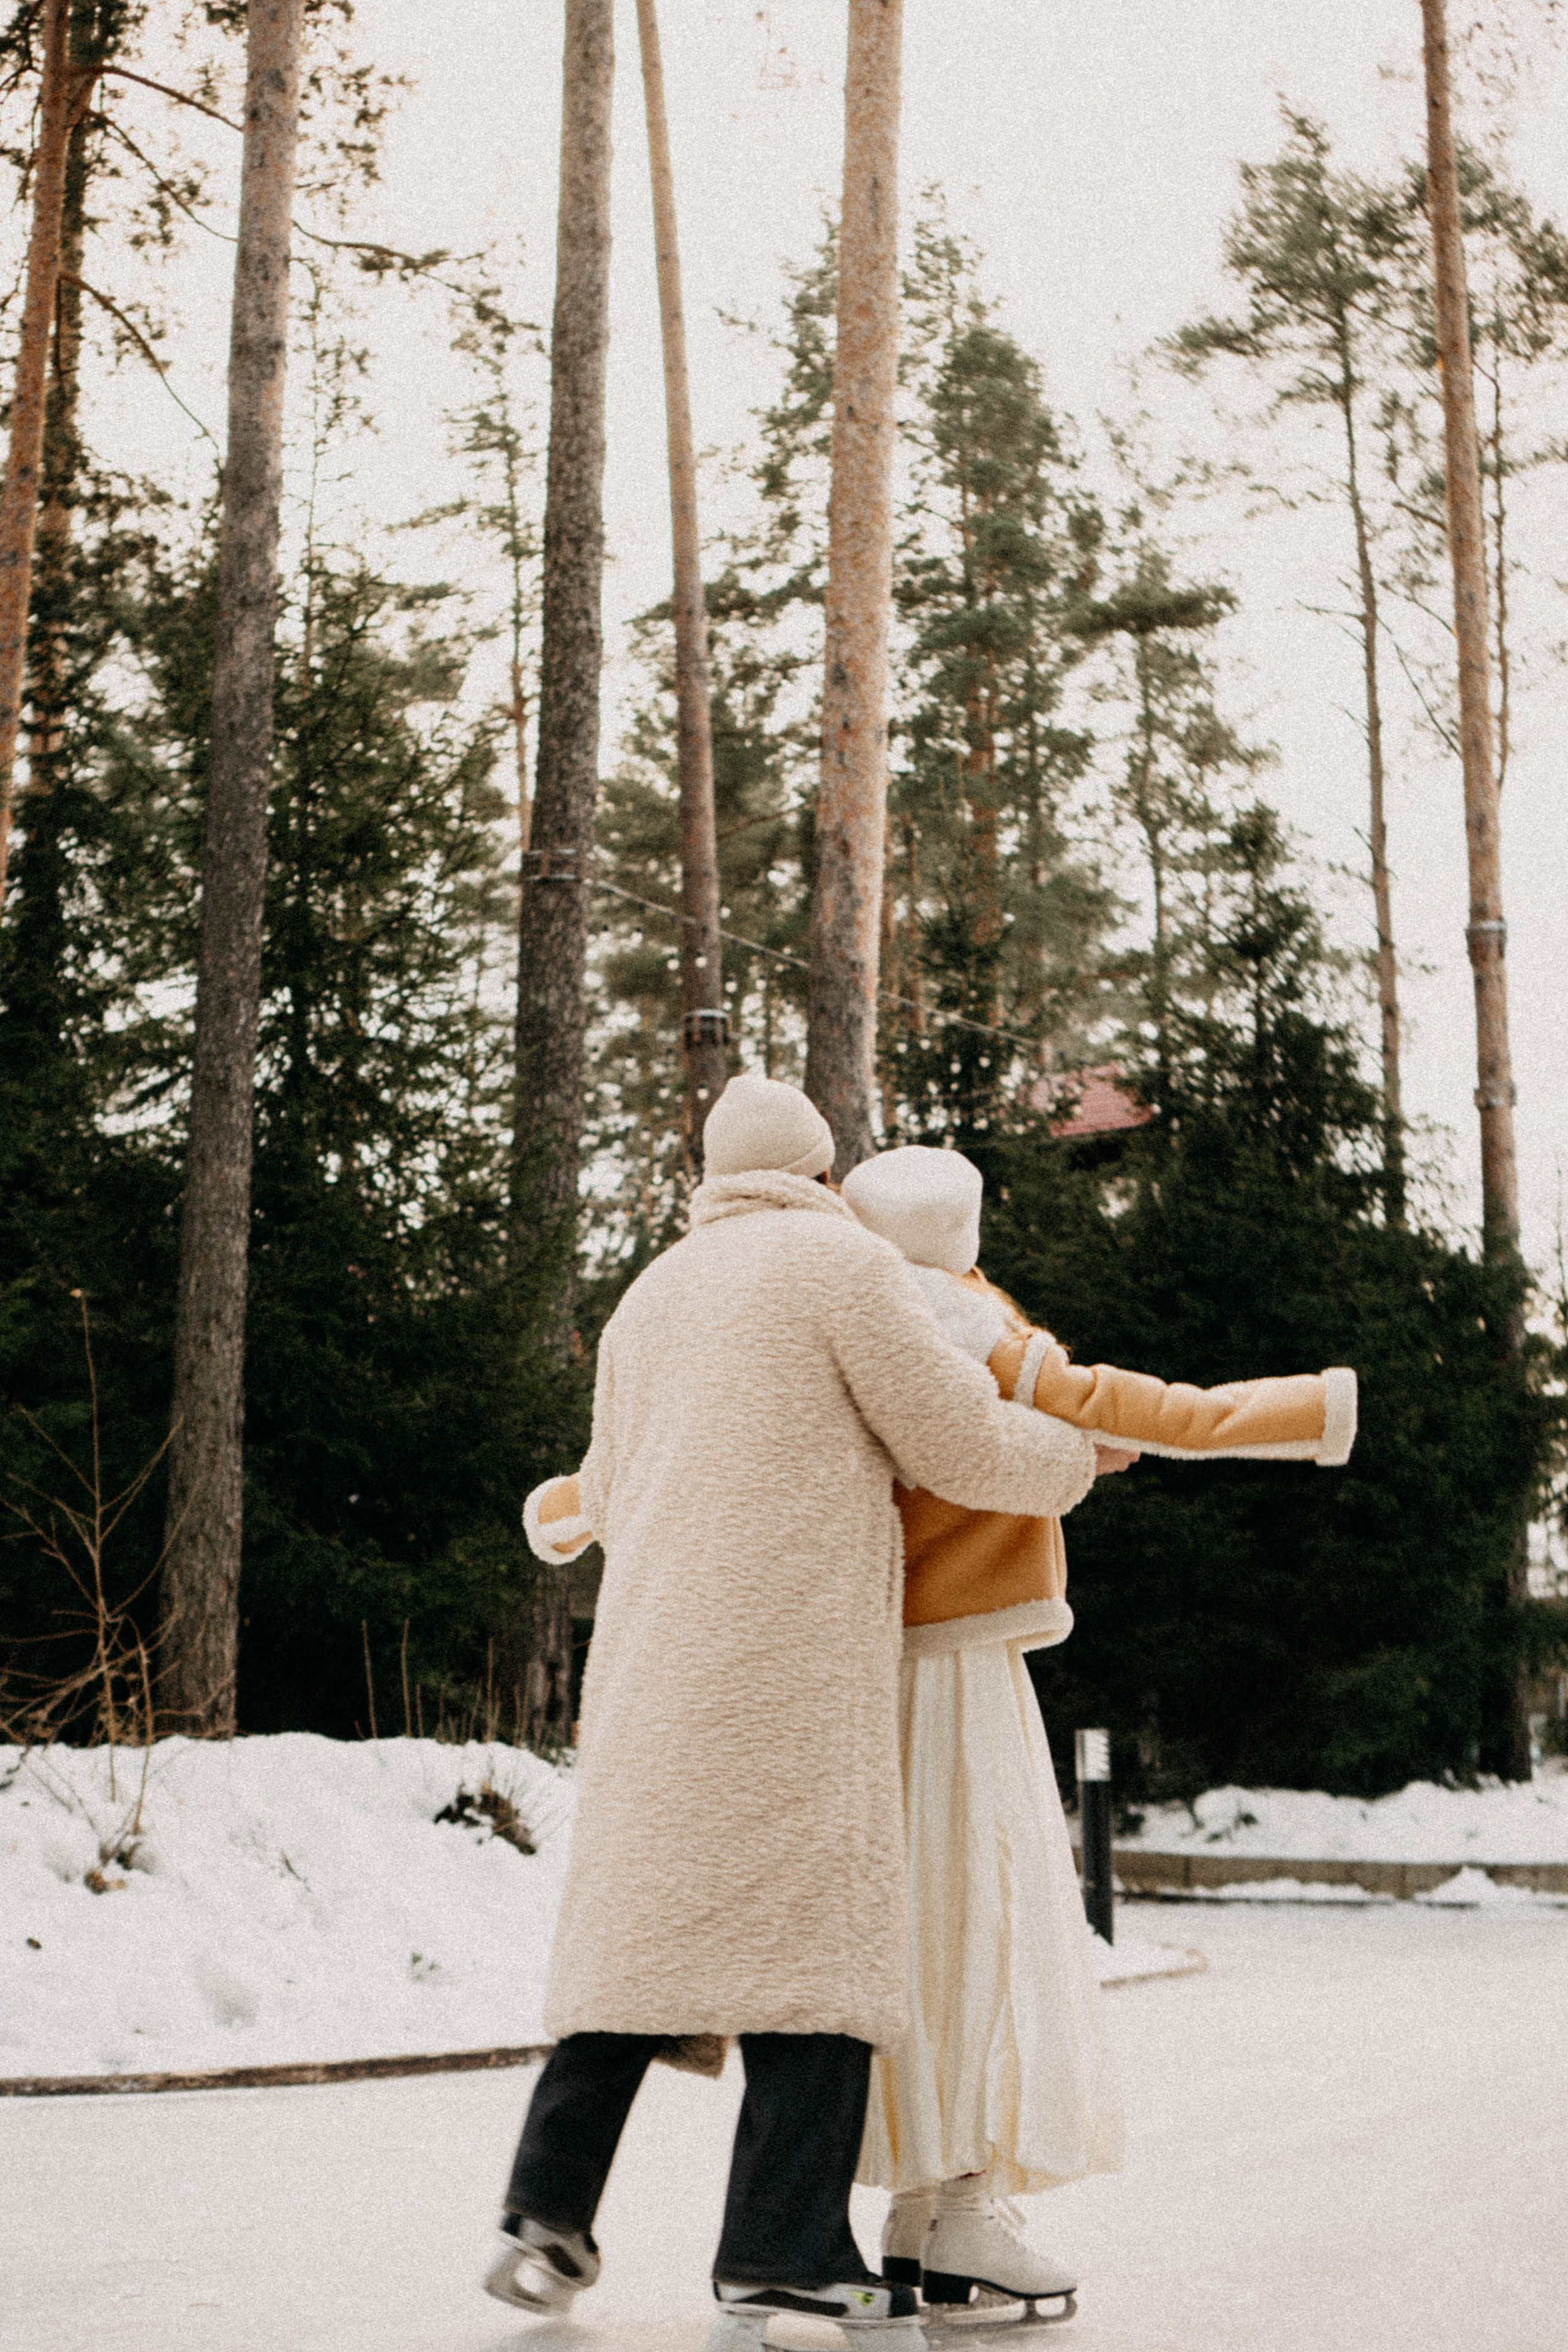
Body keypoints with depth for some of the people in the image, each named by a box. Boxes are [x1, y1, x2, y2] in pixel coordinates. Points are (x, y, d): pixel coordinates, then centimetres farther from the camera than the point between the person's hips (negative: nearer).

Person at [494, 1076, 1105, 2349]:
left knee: (643, 1912, 11)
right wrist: (1071, 1457, 14)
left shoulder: (653, 1294, 20)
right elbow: (960, 1446, -4)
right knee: (811, 1923, -5)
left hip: (656, 1659, 7)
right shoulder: (844, 1259, -2)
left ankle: (551, 2208, 5)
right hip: (787, 1661, -7)